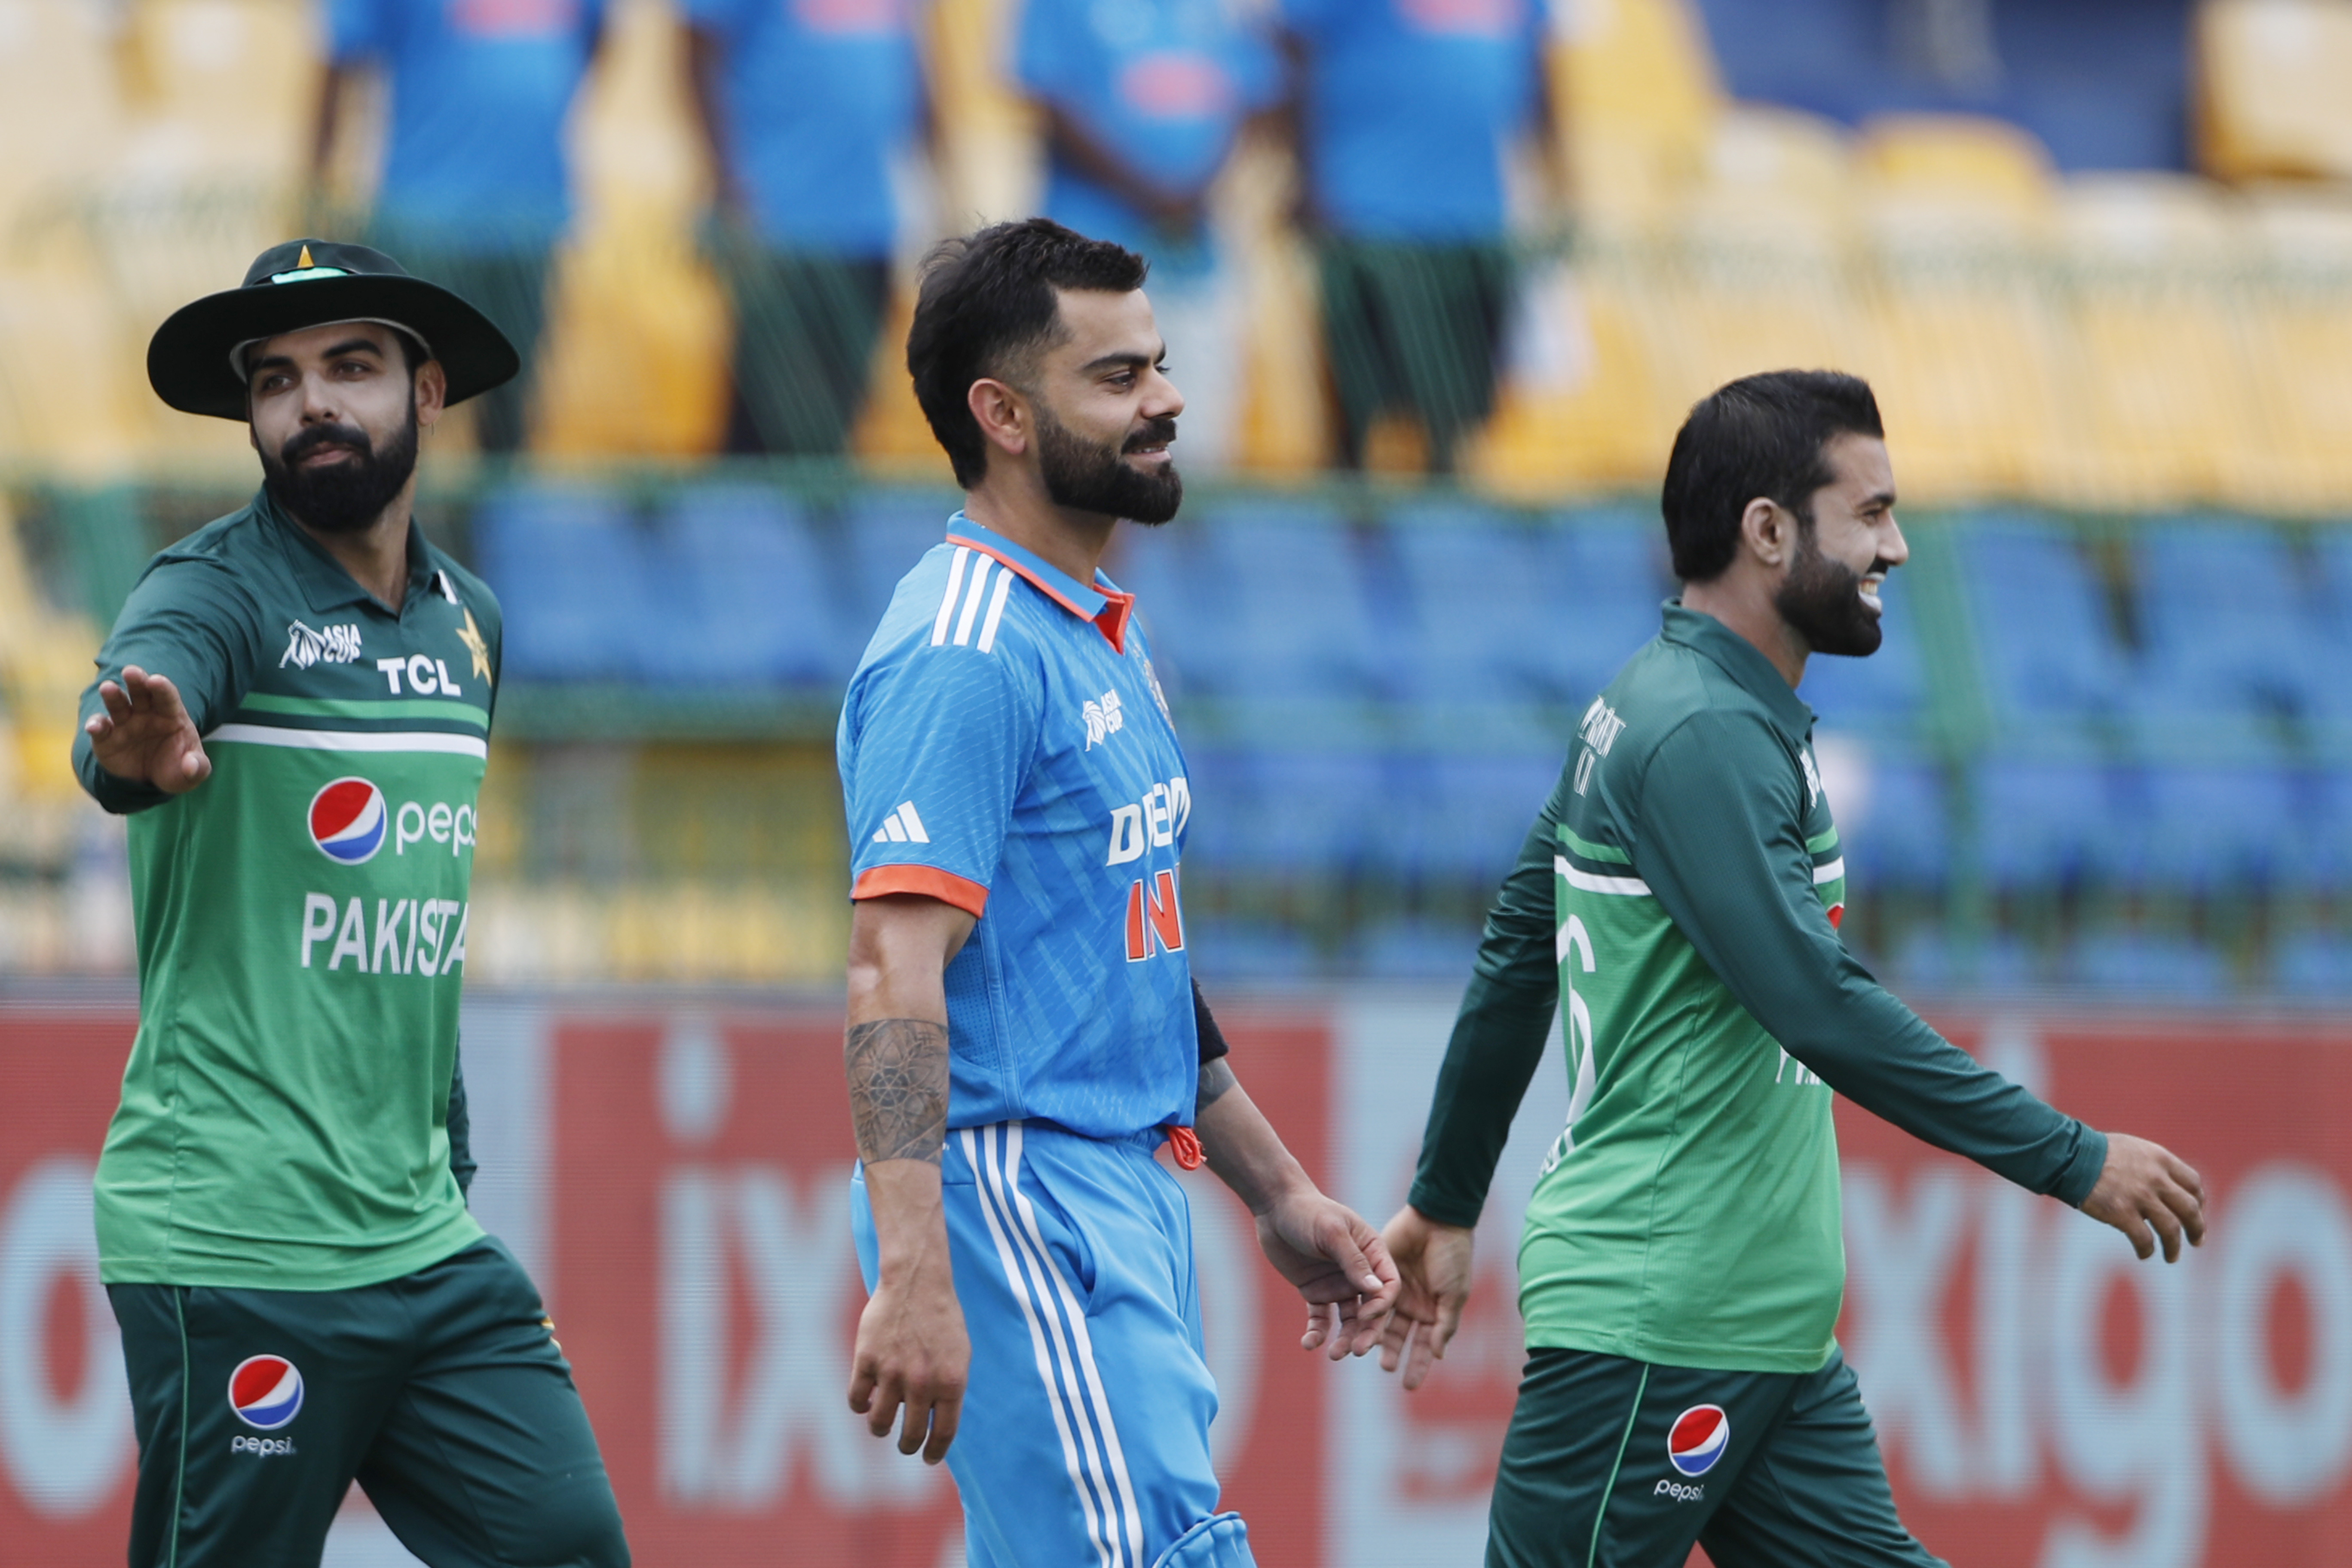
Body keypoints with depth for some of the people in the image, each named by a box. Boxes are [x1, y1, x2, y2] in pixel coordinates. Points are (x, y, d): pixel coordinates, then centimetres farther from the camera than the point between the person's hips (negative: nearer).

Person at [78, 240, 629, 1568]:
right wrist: (143, 749, -54)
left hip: (428, 1243, 7)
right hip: (233, 1247, -7)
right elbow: (130, 706, -31)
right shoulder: (220, 592, -7)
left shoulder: (467, 620, 14)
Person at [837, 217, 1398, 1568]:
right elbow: (896, 974, -22)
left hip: (1132, 1200, 10)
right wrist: (915, 1280, -30)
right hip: (1016, 1193, -10)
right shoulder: (965, 657, -14)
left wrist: (1279, 1194, 27)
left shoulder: (1104, 641, 19)